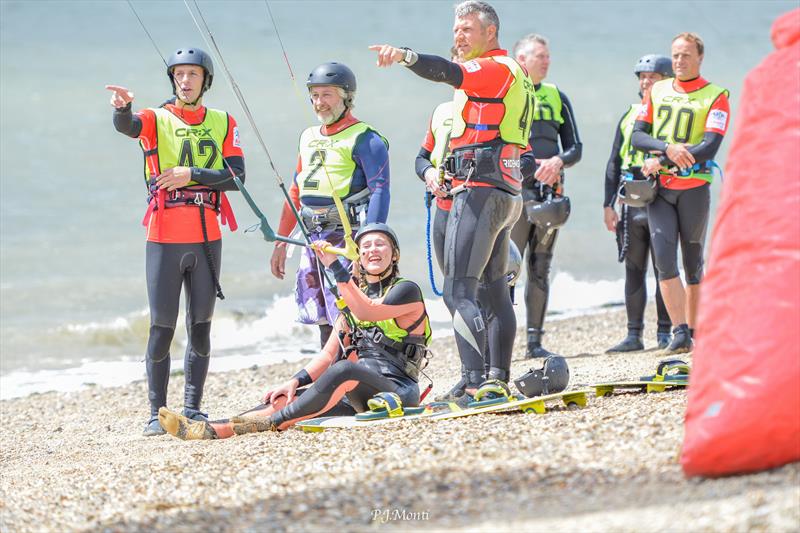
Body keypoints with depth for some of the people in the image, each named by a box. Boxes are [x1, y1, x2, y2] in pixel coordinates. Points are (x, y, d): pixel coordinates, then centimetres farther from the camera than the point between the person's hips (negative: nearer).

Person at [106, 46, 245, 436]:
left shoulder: (223, 123, 10)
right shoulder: (157, 120, 2)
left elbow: (236, 176, -1)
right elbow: (126, 125, -22)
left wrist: (192, 175, -15)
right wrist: (122, 108, -45)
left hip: (206, 238, 3)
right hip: (165, 239, -3)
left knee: (200, 326, 6)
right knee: (162, 328, -4)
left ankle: (192, 409, 13)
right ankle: (157, 414, 0)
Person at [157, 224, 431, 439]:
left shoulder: (406, 291, 1)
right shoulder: (354, 295, 23)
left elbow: (367, 312, -20)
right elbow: (329, 354, 15)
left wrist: (336, 267, -21)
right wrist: (297, 381, -2)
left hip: (396, 390, -7)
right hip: (358, 395, 7)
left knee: (345, 370, -37)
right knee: (285, 400, -13)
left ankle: (269, 424, -41)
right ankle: (212, 429, -31)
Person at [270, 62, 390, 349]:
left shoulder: (364, 139, -6)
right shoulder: (309, 137, 18)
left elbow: (380, 191, -13)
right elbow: (295, 191, 24)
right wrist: (280, 242, 22)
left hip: (345, 236, -8)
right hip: (313, 238, 8)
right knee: (323, 321, 9)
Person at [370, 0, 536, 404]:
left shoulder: (495, 68, -7)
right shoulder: (513, 73, 24)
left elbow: (449, 72, -30)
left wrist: (405, 55, -46)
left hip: (479, 190, -11)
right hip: (505, 194, 11)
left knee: (458, 293, -17)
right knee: (495, 289, 17)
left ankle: (475, 385, -26)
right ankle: (499, 380, 22)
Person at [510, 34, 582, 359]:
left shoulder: (557, 98, 18)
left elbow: (575, 147, 17)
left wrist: (559, 161, -5)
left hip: (549, 192, 5)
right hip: (514, 190, -5)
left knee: (540, 269, 6)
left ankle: (534, 341, 9)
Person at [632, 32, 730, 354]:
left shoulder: (715, 97, -1)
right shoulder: (658, 91, 12)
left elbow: (709, 147, -12)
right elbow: (637, 136, 5)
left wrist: (660, 162, -15)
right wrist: (667, 148, -15)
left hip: (694, 188, -3)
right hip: (659, 190, 3)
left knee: (693, 264, 5)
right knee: (664, 260, -11)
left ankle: (691, 332, 14)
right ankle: (679, 332, -15)